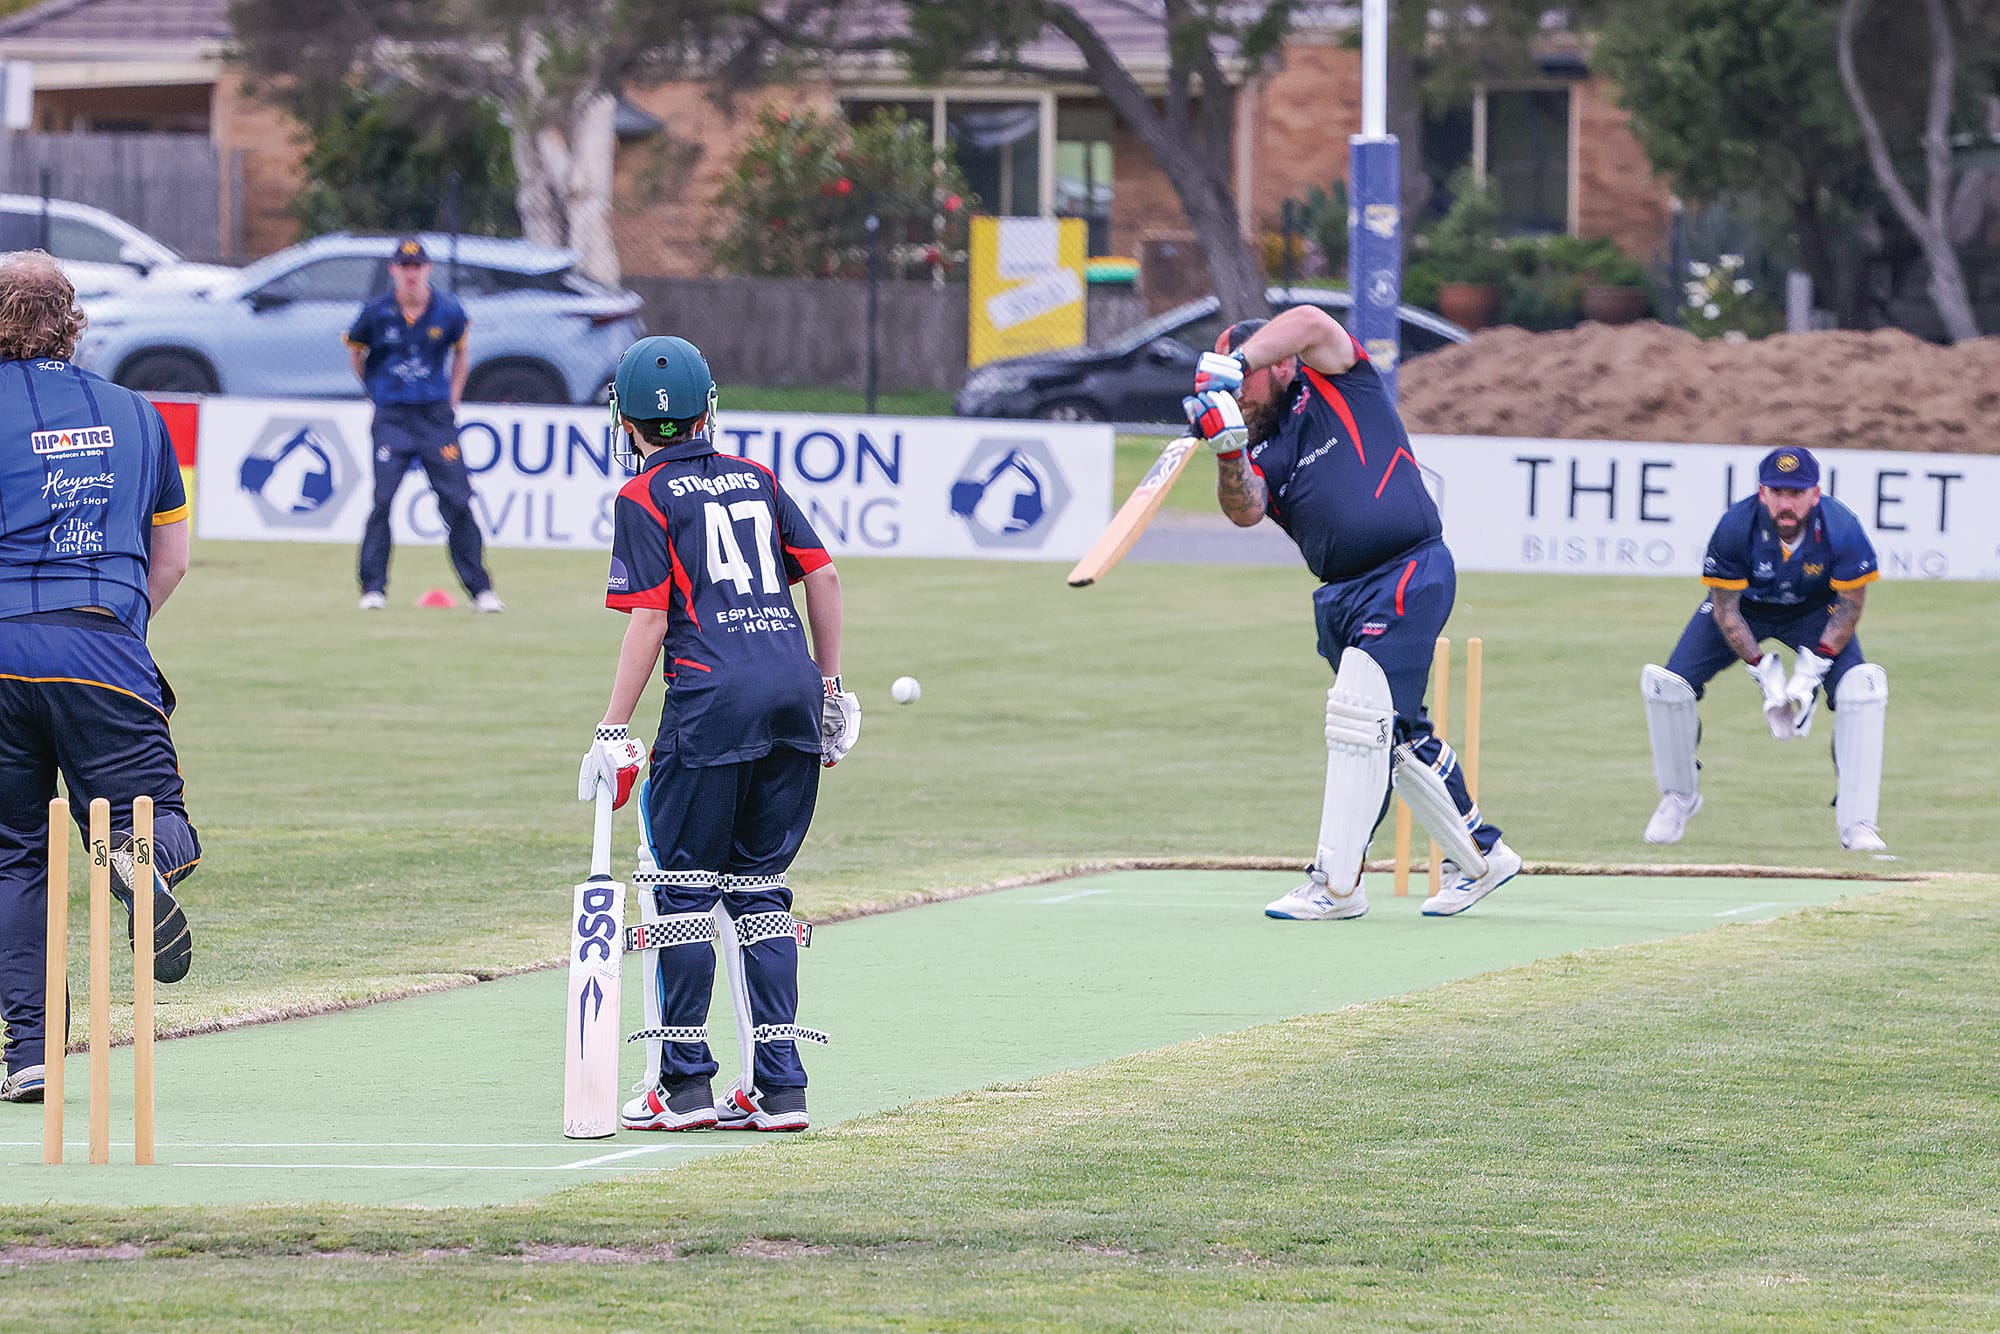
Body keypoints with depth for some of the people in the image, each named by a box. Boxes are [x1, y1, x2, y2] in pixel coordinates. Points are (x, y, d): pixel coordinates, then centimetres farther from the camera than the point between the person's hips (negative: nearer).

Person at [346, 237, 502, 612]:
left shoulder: (448, 312, -2)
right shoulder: (377, 313, -4)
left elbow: (460, 354, 16)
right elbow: (356, 351, 14)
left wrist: (452, 400, 11)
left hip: (437, 415, 1)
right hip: (392, 418, -1)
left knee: (457, 503, -2)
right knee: (381, 500, -10)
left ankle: (480, 589, 4)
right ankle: (373, 588, -2)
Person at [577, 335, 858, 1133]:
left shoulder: (645, 498, 1)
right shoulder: (754, 478, 17)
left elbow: (650, 619, -6)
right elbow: (822, 574, 14)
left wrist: (614, 731, -5)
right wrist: (830, 687, 21)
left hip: (713, 700, -5)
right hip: (794, 691, 6)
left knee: (681, 886, 2)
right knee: (760, 887, 12)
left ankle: (685, 1085, 1)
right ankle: (780, 1088, 7)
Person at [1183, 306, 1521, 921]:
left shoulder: (1336, 384, 2)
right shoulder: (1263, 449, 13)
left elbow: (1310, 323, -18)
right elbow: (1245, 510, -7)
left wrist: (1233, 363, -27)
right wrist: (1229, 453, -26)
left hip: (1411, 575, -8)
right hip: (1342, 594, 8)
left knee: (1357, 715, -14)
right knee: (1401, 735, 13)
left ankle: (1337, 884, -13)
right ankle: (1480, 856, 29)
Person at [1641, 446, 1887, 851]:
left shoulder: (1841, 529, -31)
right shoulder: (1735, 528, -32)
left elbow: (1849, 605, -18)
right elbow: (1725, 609, -21)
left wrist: (1811, 671, -25)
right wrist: (1763, 674, -25)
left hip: (1815, 612, 0)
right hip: (1746, 607, 0)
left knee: (1862, 684, -24)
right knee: (1666, 684, -15)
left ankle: (1856, 824, -16)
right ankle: (1679, 797, 11)